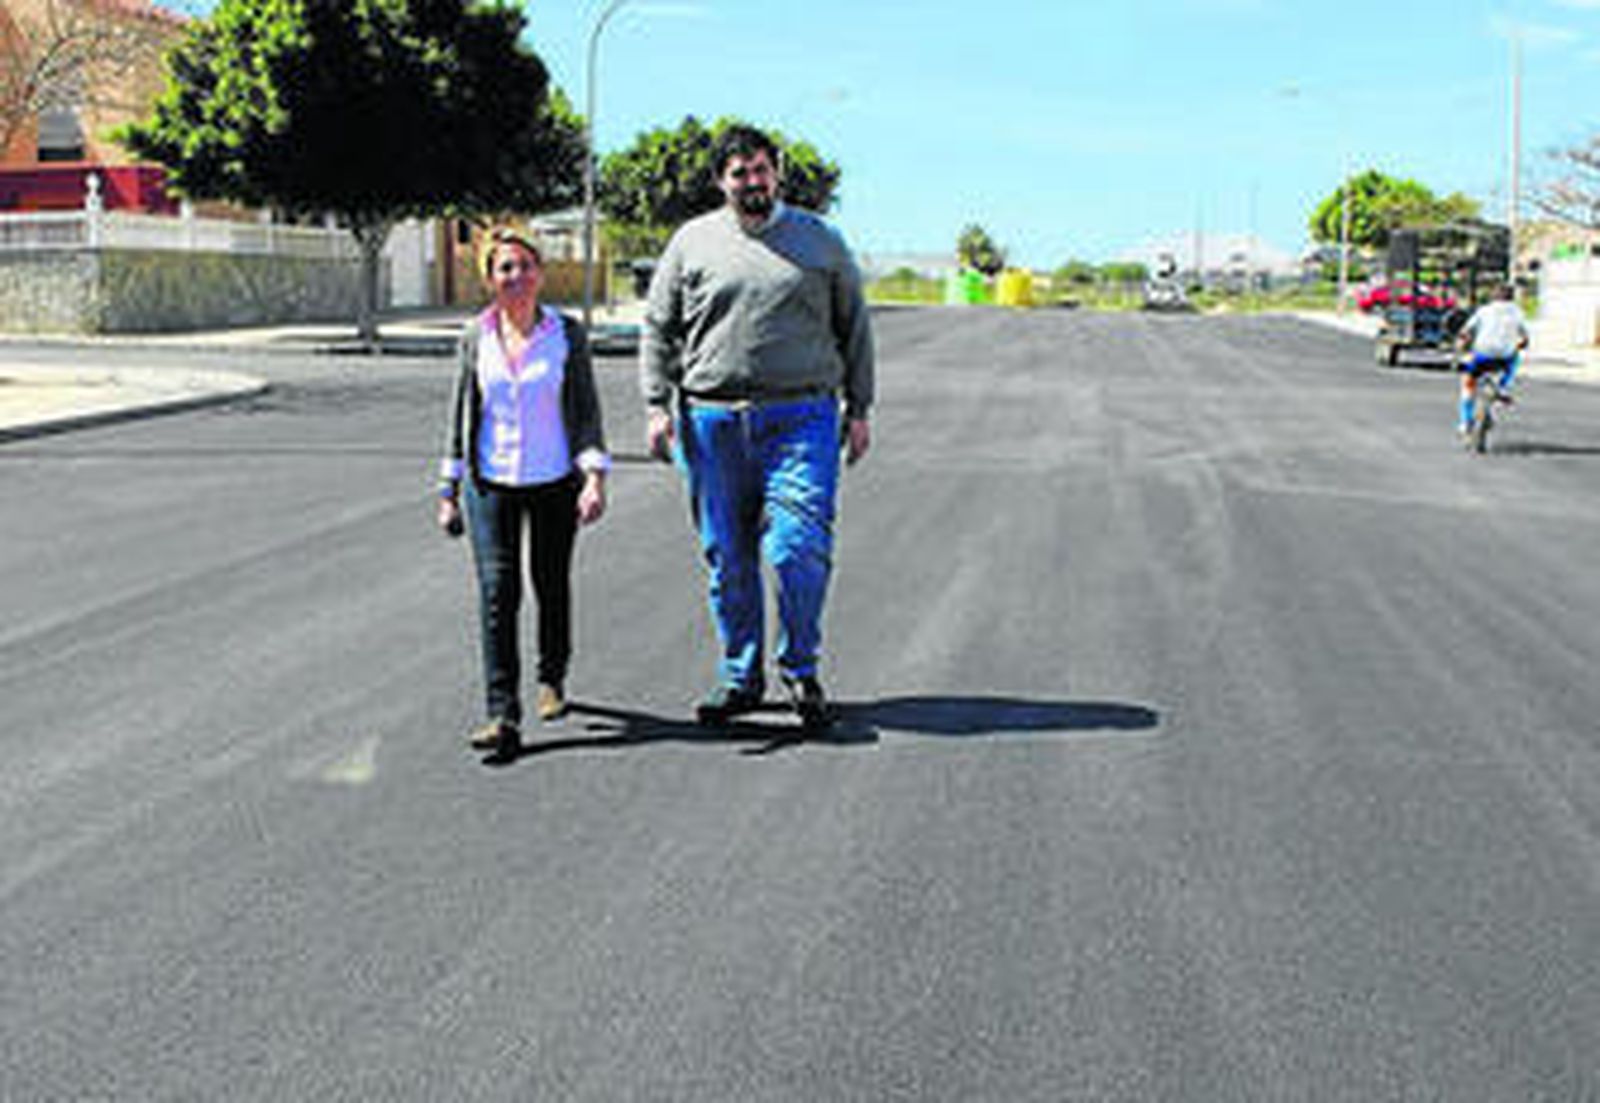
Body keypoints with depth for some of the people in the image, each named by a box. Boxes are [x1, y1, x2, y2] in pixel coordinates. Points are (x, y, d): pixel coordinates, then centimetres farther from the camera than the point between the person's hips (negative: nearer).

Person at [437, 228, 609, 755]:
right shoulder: (476, 337, 3)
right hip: (490, 483, 0)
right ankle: (502, 715, -11)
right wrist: (448, 492, 7)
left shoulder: (567, 335, -1)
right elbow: (460, 415, 8)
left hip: (555, 481, 0)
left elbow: (587, 412, -1)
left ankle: (552, 680, 37)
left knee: (551, 586, 11)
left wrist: (595, 476, -14)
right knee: (497, 590, -10)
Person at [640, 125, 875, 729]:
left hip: (801, 417, -1)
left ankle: (801, 669, 8)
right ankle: (740, 675, 19)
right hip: (713, 423, 1)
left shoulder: (821, 241, 10)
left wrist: (858, 410, 9)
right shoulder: (692, 243, 10)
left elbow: (854, 328, 14)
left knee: (799, 549, -11)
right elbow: (658, 331, 12)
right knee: (727, 557, 6)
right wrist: (658, 406, 1)